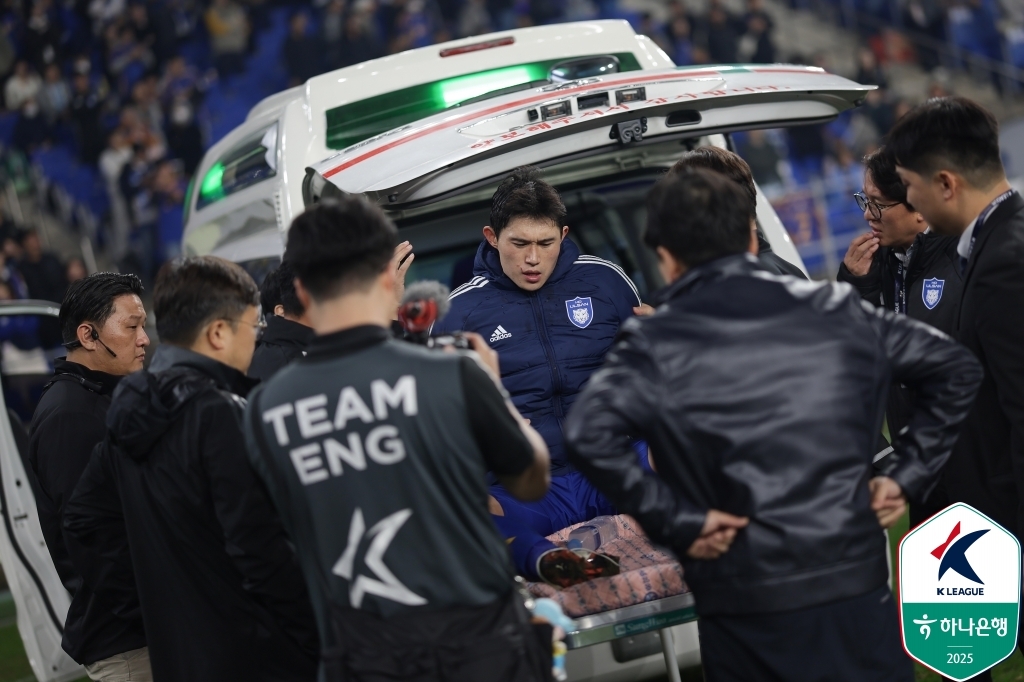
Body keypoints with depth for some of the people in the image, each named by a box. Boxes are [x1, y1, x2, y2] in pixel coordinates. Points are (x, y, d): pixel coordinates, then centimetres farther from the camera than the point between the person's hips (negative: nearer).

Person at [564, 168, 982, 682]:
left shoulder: (654, 343, -4)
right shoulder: (835, 309, 7)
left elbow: (589, 435, -20)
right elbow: (955, 368, 12)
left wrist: (675, 523, -11)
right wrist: (907, 477, 12)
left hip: (745, 610, -2)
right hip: (857, 586, 2)